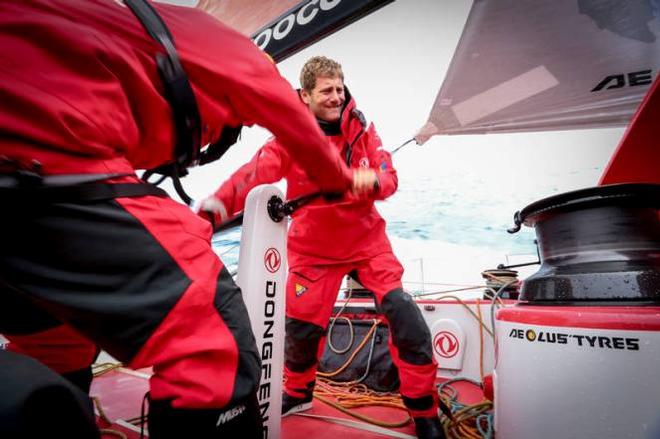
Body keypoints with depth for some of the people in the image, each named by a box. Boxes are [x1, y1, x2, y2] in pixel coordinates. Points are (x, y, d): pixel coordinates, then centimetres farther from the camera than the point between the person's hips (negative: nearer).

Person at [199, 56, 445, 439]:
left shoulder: (361, 128, -2)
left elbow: (389, 178, -6)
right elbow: (254, 174, -24)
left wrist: (372, 180, -31)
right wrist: (214, 207, -41)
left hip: (366, 236, 1)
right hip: (314, 246, -1)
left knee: (404, 312, -13)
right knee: (302, 325, 5)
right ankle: (297, 393, 39)